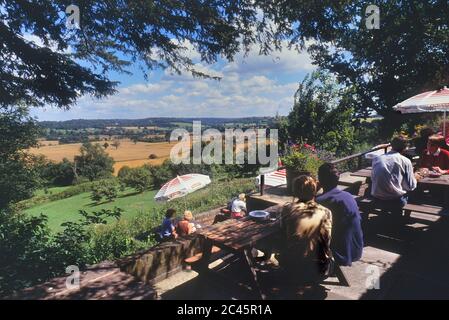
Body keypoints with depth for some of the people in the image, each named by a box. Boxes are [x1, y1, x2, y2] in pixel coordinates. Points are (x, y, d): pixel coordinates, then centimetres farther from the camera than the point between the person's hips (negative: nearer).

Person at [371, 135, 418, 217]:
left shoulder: (376, 159, 3)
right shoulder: (405, 161, -4)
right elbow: (410, 186, -1)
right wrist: (415, 179, 22)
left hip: (377, 200, 4)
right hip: (396, 201, -3)